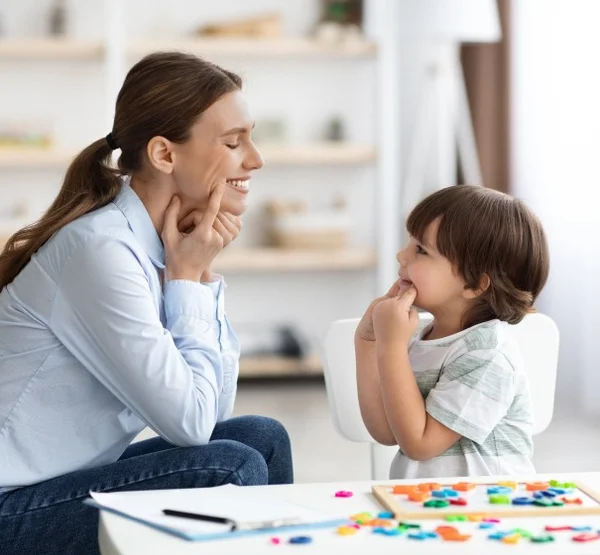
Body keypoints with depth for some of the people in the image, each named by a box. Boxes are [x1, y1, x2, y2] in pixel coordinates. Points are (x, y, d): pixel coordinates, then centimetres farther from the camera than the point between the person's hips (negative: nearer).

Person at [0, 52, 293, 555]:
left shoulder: (162, 239, 4)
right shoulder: (101, 249, -21)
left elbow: (214, 411, 4)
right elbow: (190, 422, -20)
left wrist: (202, 272, -4)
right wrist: (187, 279, -12)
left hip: (75, 479, 8)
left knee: (261, 437, 3)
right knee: (232, 469, -17)